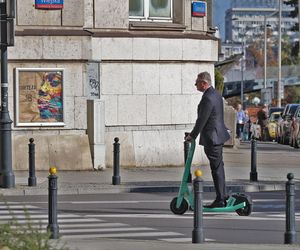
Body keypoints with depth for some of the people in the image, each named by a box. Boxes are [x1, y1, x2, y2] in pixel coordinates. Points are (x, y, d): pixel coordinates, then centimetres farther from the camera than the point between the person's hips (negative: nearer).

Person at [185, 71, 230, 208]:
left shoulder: (208, 98, -21)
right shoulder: (216, 94, 12)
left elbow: (201, 120, -19)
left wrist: (192, 135, -6)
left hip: (211, 138, -10)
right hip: (218, 135, 10)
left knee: (216, 168, -5)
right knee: (218, 167, 15)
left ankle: (220, 200, -1)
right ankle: (222, 197, 20)